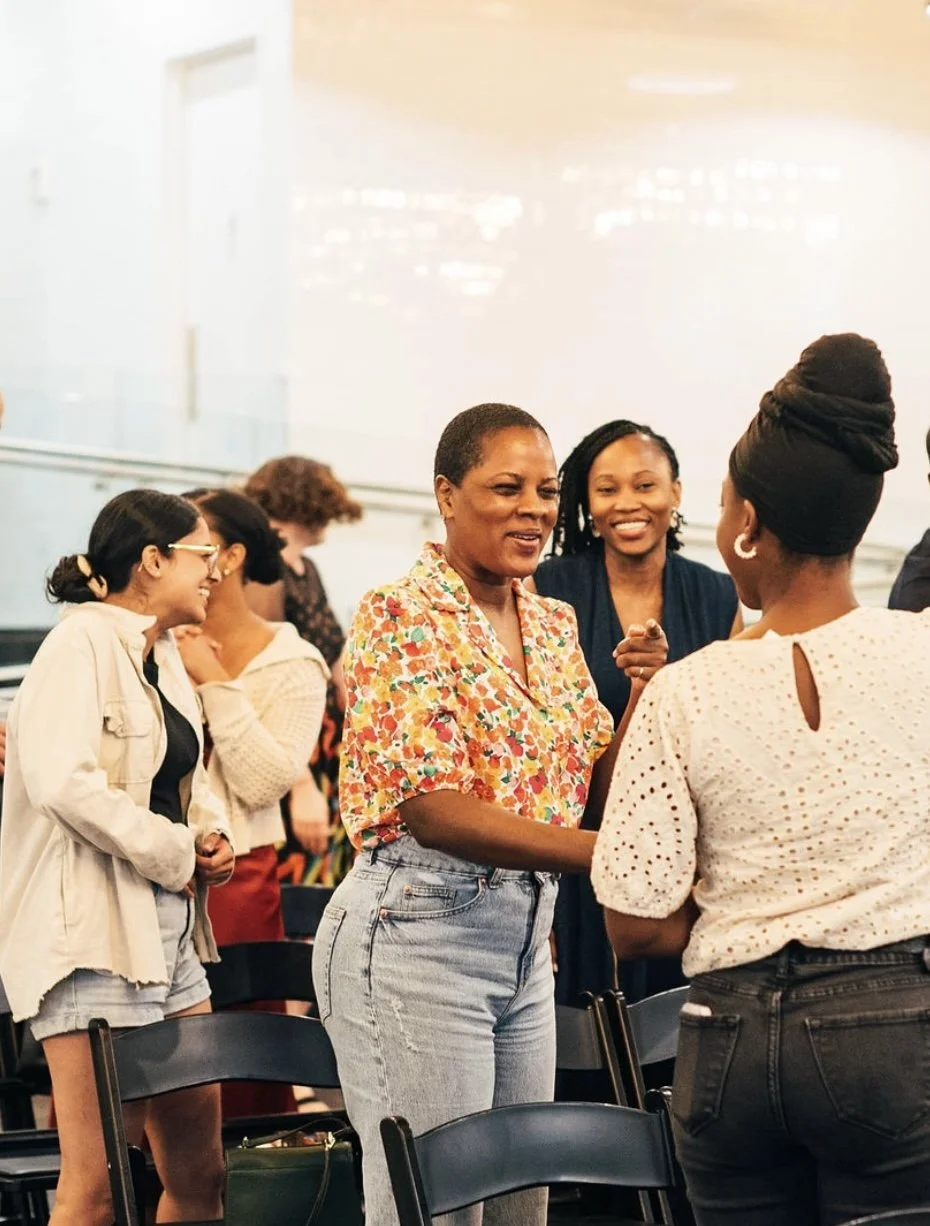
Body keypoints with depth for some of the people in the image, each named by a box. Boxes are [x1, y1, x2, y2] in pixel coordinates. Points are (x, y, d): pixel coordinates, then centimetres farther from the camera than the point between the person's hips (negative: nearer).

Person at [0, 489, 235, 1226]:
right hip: (93, 929, -9)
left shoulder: (163, 654, 16)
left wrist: (211, 833, 7)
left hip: (168, 926, 9)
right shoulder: (84, 642, -11)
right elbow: (65, 783, -24)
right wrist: (176, 858, -13)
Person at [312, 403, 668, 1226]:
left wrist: (646, 693, -7)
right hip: (418, 931, -7)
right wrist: (610, 852, -29)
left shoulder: (554, 625, 11)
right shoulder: (400, 618, -11)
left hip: (526, 934, 7)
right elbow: (432, 810, -21)